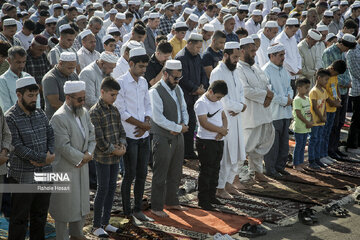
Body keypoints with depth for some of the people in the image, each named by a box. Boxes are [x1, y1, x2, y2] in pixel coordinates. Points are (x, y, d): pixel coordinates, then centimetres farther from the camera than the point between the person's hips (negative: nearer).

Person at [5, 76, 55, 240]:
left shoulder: (40, 114, 9)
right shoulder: (10, 118, -11)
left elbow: (51, 136, 9)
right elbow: (17, 146, -17)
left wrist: (49, 154, -11)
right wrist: (44, 158, -16)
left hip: (44, 173, 6)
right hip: (23, 176, -6)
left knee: (40, 216, 17)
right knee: (20, 219, 4)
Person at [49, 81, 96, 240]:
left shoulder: (84, 112, 5)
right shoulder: (59, 118, -22)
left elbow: (92, 135, 11)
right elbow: (64, 147, -24)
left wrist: (89, 153, -5)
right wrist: (82, 158, -14)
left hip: (82, 167, 8)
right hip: (65, 168, -8)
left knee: (82, 204, 19)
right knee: (65, 205, 4)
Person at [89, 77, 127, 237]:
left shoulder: (114, 110, 10)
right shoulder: (95, 112, -13)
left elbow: (121, 130, 14)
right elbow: (98, 138, -17)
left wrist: (122, 146, -3)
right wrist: (113, 150, -13)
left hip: (115, 157, 7)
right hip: (102, 158, -7)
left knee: (112, 188, 11)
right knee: (102, 190, -3)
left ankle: (105, 223, 22)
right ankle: (96, 226, 8)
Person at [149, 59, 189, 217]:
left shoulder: (178, 89, 11)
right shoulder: (155, 91, -15)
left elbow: (184, 110, 18)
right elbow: (158, 117, -21)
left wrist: (184, 124, -3)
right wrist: (178, 128, -17)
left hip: (178, 136, 8)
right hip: (163, 138, -8)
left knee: (175, 173, 16)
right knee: (160, 174, 0)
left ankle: (172, 202, 31)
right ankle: (156, 207, 11)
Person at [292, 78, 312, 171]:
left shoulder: (307, 99, 11)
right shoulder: (297, 100, -15)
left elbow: (309, 112, 14)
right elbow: (298, 114, -19)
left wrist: (311, 122, -2)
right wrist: (307, 123, -16)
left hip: (306, 127, 8)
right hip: (299, 127, -8)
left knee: (303, 145, 13)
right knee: (298, 145, -2)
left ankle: (301, 162, 22)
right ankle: (296, 164, 5)